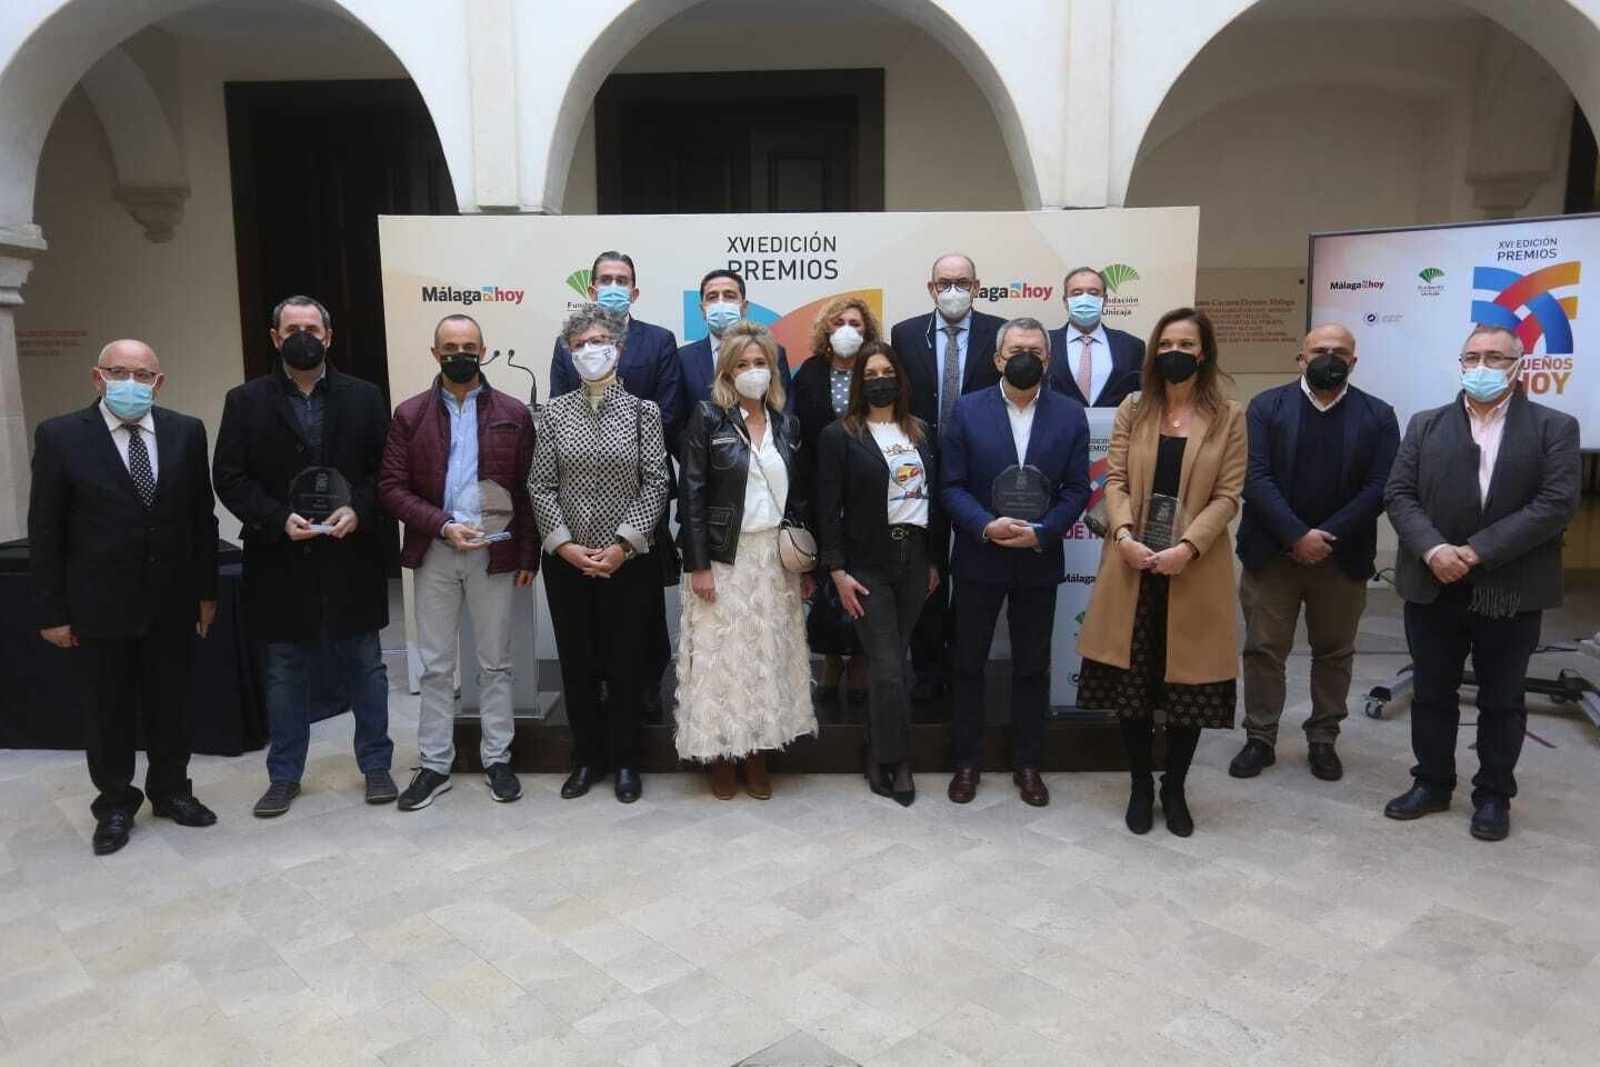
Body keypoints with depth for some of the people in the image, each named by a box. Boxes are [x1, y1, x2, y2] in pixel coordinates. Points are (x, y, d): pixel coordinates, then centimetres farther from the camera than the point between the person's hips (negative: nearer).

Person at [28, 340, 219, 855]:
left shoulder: (186, 432, 0)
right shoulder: (60, 436, -7)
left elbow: (202, 515, 5)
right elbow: (44, 531, -5)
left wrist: (207, 589, 4)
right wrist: (51, 610, -5)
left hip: (171, 603, 2)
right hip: (99, 605, -2)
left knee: (171, 705, 14)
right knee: (107, 712, 12)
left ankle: (171, 791, 33)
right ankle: (115, 805, 28)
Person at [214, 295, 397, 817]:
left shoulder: (364, 397, 5)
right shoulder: (245, 400, 4)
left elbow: (385, 470, 2)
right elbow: (229, 478, -1)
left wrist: (359, 510, -15)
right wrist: (279, 518, -15)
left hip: (350, 557, 0)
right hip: (280, 560, 0)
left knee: (364, 667, 9)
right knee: (284, 673, 11)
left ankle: (375, 765, 22)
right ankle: (284, 775, 24)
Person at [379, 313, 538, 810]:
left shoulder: (514, 413, 2)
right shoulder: (410, 415, 4)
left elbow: (528, 490, 2)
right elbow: (391, 488, -1)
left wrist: (528, 556, -3)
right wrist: (443, 525, -14)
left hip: (496, 552, -1)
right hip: (434, 553, 1)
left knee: (495, 662, 8)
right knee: (436, 665, 8)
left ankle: (497, 760, 20)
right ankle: (434, 765, 19)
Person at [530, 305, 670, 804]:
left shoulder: (642, 410, -1)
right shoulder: (555, 412, 3)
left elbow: (655, 483, -6)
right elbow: (540, 485, 1)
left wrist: (623, 545, -13)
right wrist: (564, 544, -10)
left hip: (628, 561, -1)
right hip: (566, 561, 2)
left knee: (625, 661, 7)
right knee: (577, 662, 10)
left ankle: (624, 759, 22)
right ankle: (587, 757, 25)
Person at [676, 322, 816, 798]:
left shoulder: (787, 424, 8)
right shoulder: (708, 417, -4)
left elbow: (802, 495, 10)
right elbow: (692, 494, -8)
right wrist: (697, 564, -13)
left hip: (777, 559, 4)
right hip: (724, 559, -4)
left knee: (770, 656, 8)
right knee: (723, 656, 2)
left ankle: (757, 754, 20)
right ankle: (721, 756, 16)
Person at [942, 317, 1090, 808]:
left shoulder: (1070, 414, 1)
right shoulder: (967, 410, -2)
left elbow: (1077, 489, -1)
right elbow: (952, 485, -5)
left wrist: (1040, 533, -15)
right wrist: (987, 526, -20)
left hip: (1038, 561, 1)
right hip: (978, 559, -1)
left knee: (1032, 667, 11)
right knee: (969, 664, 9)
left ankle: (1026, 763, 26)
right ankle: (966, 761, 24)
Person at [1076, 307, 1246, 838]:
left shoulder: (1228, 415, 2)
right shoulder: (1132, 409, 9)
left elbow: (1227, 495, -4)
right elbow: (1115, 480, 3)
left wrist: (1187, 547, -17)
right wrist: (1124, 535, -14)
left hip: (1195, 571, -1)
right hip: (1132, 568, 2)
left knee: (1190, 687, 6)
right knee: (1130, 684, 6)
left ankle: (1174, 789, 25)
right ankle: (1140, 787, 23)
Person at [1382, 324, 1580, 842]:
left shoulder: (1555, 428, 0)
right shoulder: (1426, 425, 7)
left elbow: (1558, 502, -11)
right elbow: (1398, 494, 0)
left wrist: (1480, 551, -18)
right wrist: (1432, 549, -17)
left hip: (1511, 591, -2)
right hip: (1432, 586, 2)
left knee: (1502, 700, 10)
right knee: (1432, 693, 11)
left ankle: (1493, 795, 24)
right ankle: (1431, 783, 26)